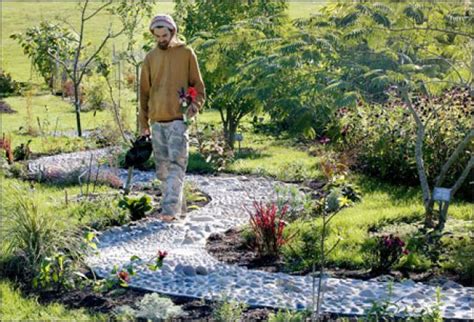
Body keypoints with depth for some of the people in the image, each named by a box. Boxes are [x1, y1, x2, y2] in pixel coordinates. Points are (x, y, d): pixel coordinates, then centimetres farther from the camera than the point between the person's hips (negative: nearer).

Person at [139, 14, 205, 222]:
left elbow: (198, 85, 6)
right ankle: (176, 204, 20)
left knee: (176, 165, -12)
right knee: (162, 167, 8)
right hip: (157, 121, 5)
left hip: (178, 119, -4)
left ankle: (170, 209, -17)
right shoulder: (150, 57, 11)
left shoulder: (186, 53, 1)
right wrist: (143, 122, 12)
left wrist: (195, 104, -12)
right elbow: (144, 91, 14)